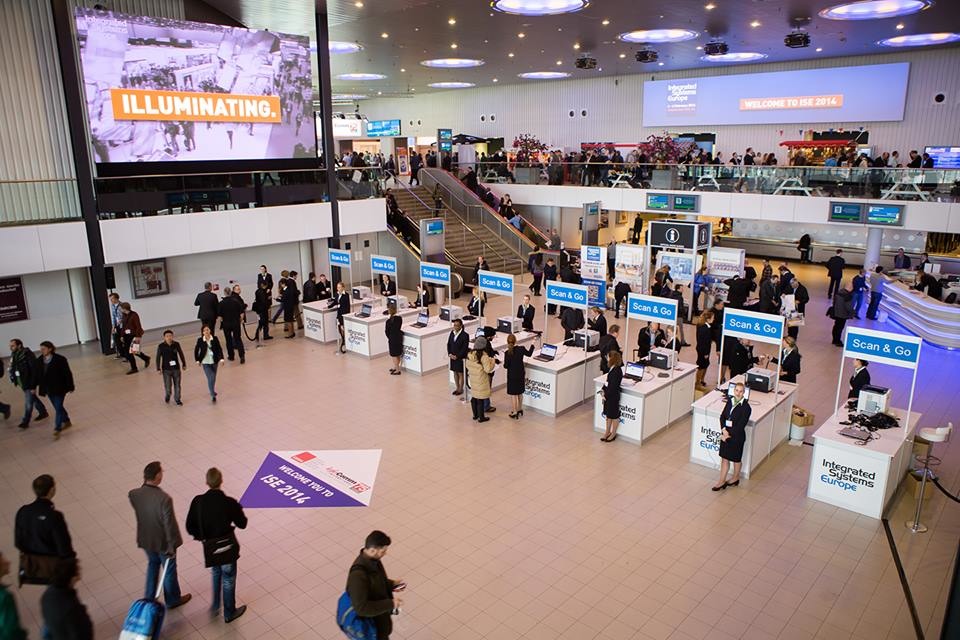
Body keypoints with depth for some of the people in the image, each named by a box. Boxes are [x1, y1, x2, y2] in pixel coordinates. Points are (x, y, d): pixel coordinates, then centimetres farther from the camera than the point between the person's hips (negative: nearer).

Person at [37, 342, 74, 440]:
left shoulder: (60, 359, -17)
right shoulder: (40, 360, -2)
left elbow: (67, 374, -12)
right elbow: (39, 374, 7)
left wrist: (70, 387, -10)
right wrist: (39, 386, 10)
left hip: (59, 388, -6)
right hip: (48, 389, 6)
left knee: (58, 408, -4)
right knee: (58, 407, 18)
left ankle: (57, 430, 3)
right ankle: (67, 422, 37)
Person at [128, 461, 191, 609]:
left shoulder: (133, 494, -20)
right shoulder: (164, 499, -34)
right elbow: (169, 524, -26)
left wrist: (145, 484, -11)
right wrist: (172, 546, -10)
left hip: (146, 540, 5)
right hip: (163, 542, -5)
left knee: (152, 565, 30)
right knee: (169, 569, 19)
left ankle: (149, 598, 45)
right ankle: (172, 600, 40)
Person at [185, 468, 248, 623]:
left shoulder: (198, 501, -15)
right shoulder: (229, 503, -24)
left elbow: (190, 527, -8)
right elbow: (242, 524, -11)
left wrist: (202, 536, 9)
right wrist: (238, 509, 6)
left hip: (210, 548, 3)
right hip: (227, 547, -3)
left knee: (216, 574, 31)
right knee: (228, 580, 16)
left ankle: (215, 606, 42)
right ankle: (229, 613, 32)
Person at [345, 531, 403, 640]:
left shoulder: (372, 560, -10)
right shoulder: (358, 574, -37)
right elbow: (361, 608, -35)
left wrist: (392, 584, -5)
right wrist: (390, 604, -31)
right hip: (371, 625, -8)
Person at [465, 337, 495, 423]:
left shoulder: (470, 354, -3)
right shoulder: (483, 356, -23)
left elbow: (467, 365, 8)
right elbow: (488, 369, -20)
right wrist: (492, 361, -5)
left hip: (472, 379, 6)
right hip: (481, 380, -6)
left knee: (473, 397, 17)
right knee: (480, 399, 3)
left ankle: (475, 415, 31)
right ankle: (481, 417, 13)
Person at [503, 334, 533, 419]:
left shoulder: (507, 353, -20)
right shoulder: (521, 349, -11)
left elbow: (506, 366, -14)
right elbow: (529, 354, 10)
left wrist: (504, 364, 7)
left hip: (512, 375, -4)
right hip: (521, 374, 4)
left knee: (513, 394, 6)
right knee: (520, 392, 20)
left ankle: (515, 413, 11)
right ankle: (520, 409, 34)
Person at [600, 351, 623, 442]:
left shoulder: (617, 371, -25)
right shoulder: (612, 368, 2)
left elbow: (613, 386, -23)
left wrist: (606, 395, -16)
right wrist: (603, 390, 1)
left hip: (613, 396, -9)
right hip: (608, 395, 9)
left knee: (614, 415, 9)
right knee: (608, 414, 19)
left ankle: (613, 434, 25)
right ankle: (607, 432, 33)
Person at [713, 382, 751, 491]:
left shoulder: (746, 407, -19)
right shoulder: (730, 401, -1)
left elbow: (740, 426, -20)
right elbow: (722, 416, 1)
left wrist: (728, 435, -18)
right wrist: (723, 429, -14)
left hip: (737, 436, -5)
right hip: (726, 434, 5)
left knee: (736, 459, 16)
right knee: (724, 458, 12)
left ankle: (735, 479, 38)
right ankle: (722, 481, 23)